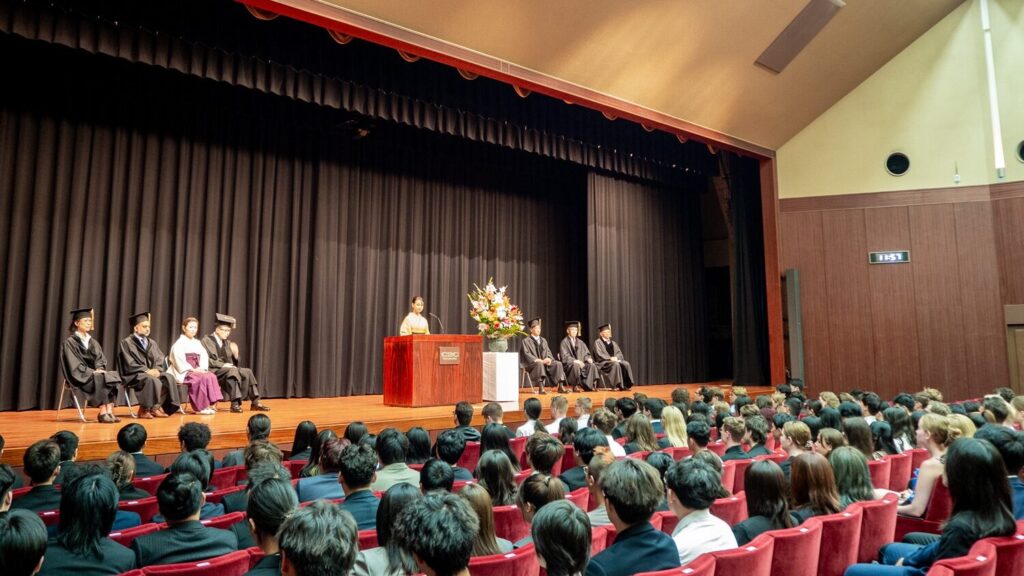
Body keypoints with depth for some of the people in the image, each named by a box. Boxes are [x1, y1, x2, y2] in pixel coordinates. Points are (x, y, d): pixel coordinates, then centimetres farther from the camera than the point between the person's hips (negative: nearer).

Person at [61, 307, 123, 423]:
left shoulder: (93, 342, 18)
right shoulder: (70, 342, -1)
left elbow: (100, 359, 12)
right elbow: (74, 365, -10)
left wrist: (100, 369, -10)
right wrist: (92, 372, -19)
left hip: (95, 373, 5)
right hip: (81, 376, -5)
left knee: (114, 376, -25)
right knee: (101, 379, -35)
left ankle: (109, 411, -30)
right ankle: (102, 413, -31)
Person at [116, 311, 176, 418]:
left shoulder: (152, 343, 19)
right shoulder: (126, 342, 0)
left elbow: (161, 359, 10)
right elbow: (129, 364, -10)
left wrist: (157, 370, -12)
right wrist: (146, 370, -20)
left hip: (152, 372, 6)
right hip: (134, 375, -6)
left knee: (169, 377, -24)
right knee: (153, 380, -35)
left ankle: (156, 407, -20)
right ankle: (145, 409, -20)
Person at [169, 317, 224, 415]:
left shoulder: (197, 343, 19)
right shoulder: (179, 343, 0)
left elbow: (205, 357, 12)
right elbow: (179, 360, -13)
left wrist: (202, 368, -8)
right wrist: (193, 370, -20)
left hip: (196, 371, 6)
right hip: (184, 372, -6)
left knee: (212, 376, -23)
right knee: (203, 378, -31)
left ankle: (209, 403, -25)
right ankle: (201, 407, -26)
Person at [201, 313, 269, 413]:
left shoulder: (227, 343, 19)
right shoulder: (206, 340, -1)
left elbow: (233, 363, 16)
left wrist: (235, 354, -6)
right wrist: (223, 365, -22)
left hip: (227, 370, 6)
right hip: (213, 371, -6)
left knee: (247, 372, -18)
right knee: (232, 371, -35)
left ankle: (255, 402, -22)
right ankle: (235, 403, -39)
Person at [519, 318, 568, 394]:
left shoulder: (543, 340, 19)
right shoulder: (526, 341, 1)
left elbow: (548, 352, 15)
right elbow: (527, 355, -10)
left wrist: (549, 359, -9)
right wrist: (540, 360, -22)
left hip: (545, 362, 6)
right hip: (532, 364, -5)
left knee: (558, 364, -19)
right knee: (539, 364, -39)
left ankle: (561, 387, -26)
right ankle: (541, 388, -45)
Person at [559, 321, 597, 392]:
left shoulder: (580, 342, 19)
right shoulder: (564, 342, 0)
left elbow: (586, 353, 17)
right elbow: (564, 357, -10)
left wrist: (588, 358, -7)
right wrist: (574, 361, -24)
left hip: (581, 363, 6)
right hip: (569, 365, -5)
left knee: (592, 365, -22)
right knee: (576, 365, -38)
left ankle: (587, 386, -23)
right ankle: (575, 386, -25)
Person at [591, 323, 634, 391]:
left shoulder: (613, 343, 21)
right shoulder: (597, 342, 2)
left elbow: (619, 353, 12)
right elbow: (599, 355, -10)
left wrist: (616, 358, -10)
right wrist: (610, 358, -20)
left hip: (615, 360, 6)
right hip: (603, 363, -6)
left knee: (626, 364, -22)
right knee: (616, 364, -36)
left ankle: (626, 384, -24)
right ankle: (618, 385, -36)